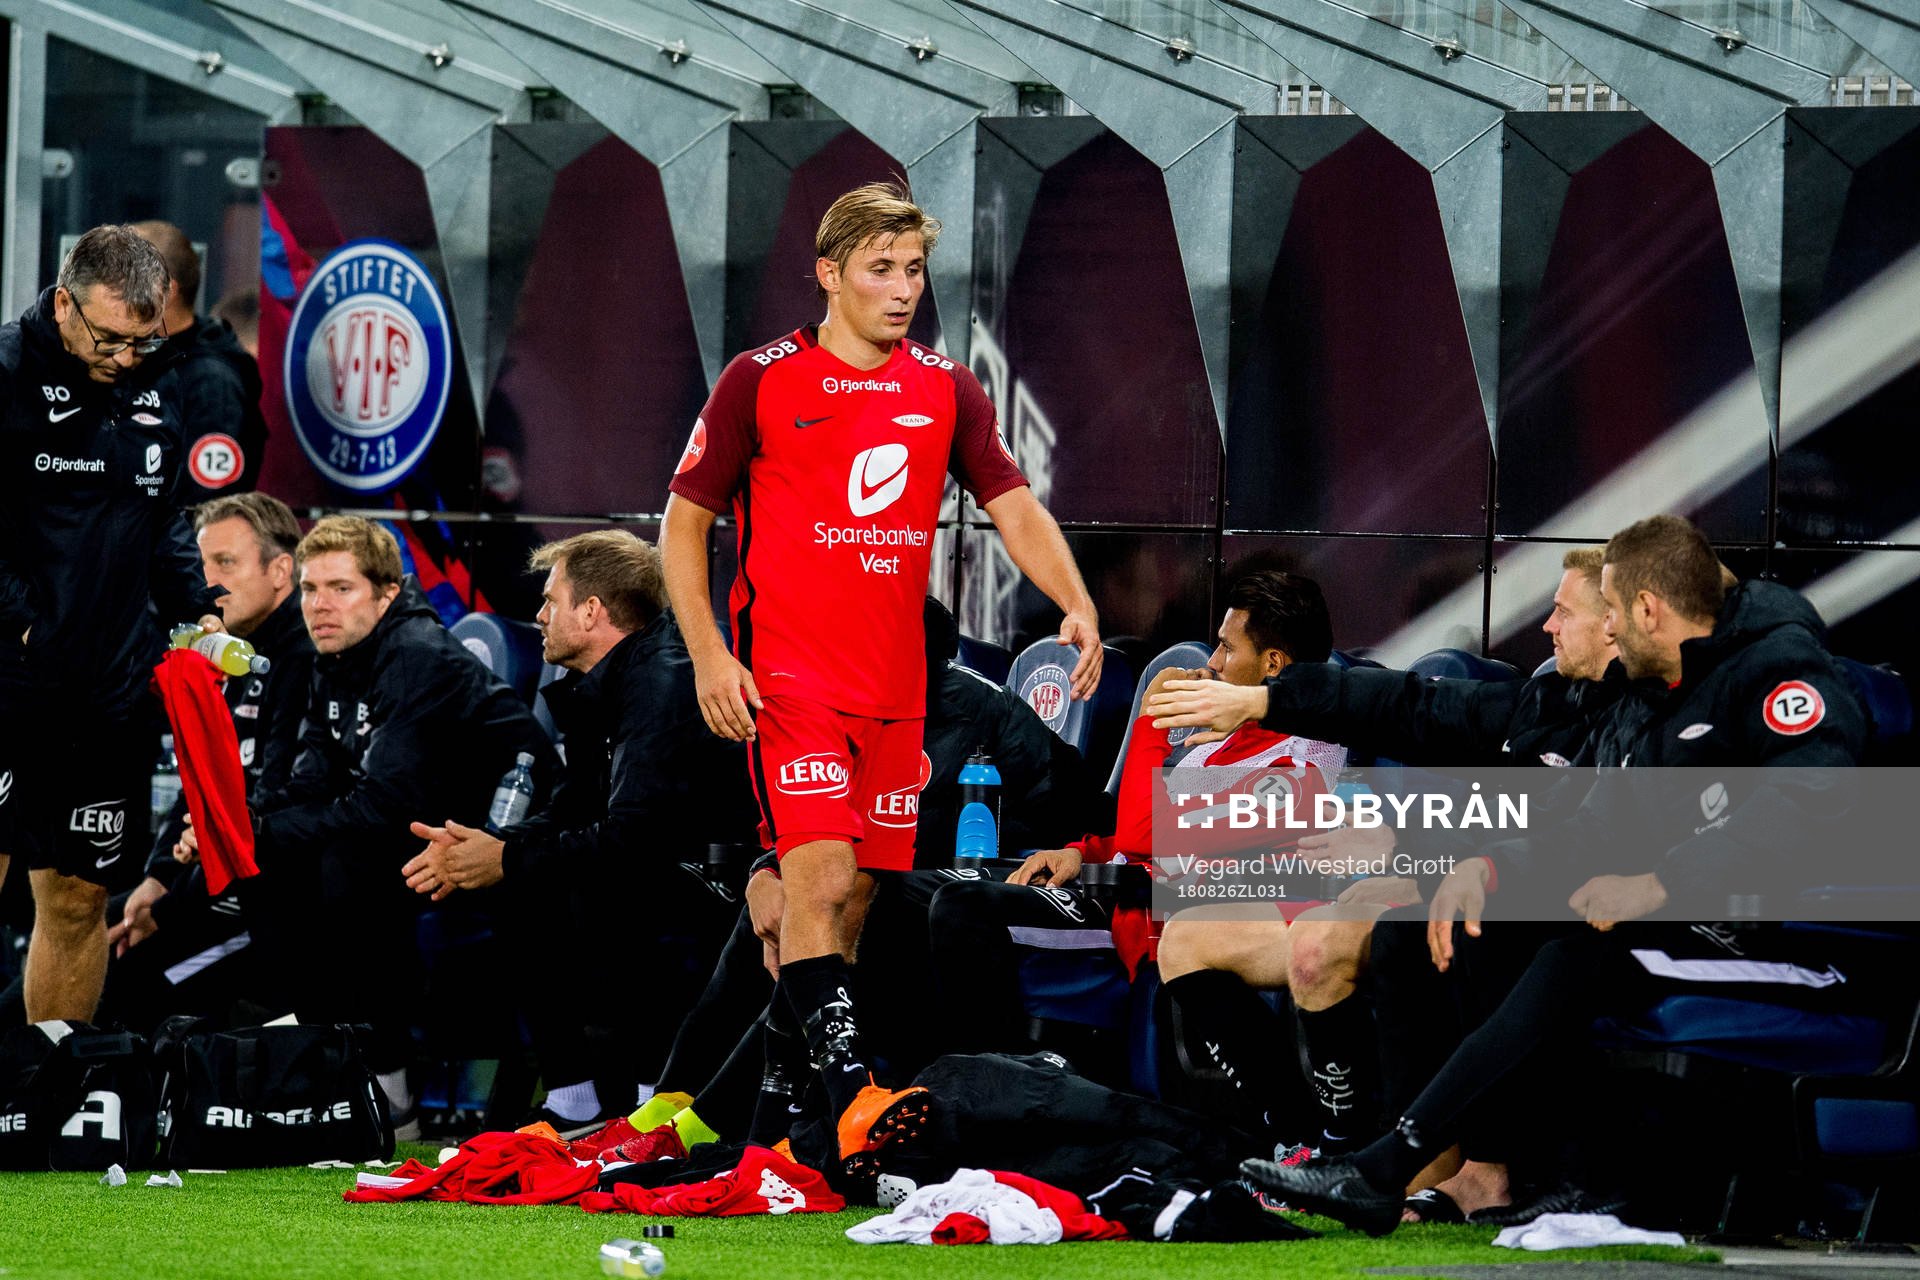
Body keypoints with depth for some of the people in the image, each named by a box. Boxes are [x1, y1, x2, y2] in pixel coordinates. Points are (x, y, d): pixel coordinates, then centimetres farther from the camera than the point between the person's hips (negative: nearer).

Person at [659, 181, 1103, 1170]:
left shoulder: (945, 389, 10)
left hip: (894, 683, 5)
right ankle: (850, 1093, -29)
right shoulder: (761, 382, -1)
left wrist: (1076, 605, -11)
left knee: (855, 895, 6)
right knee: (819, 875, -19)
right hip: (788, 680, -5)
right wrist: (707, 654, -8)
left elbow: (1014, 508, 8)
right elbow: (683, 521, 3)